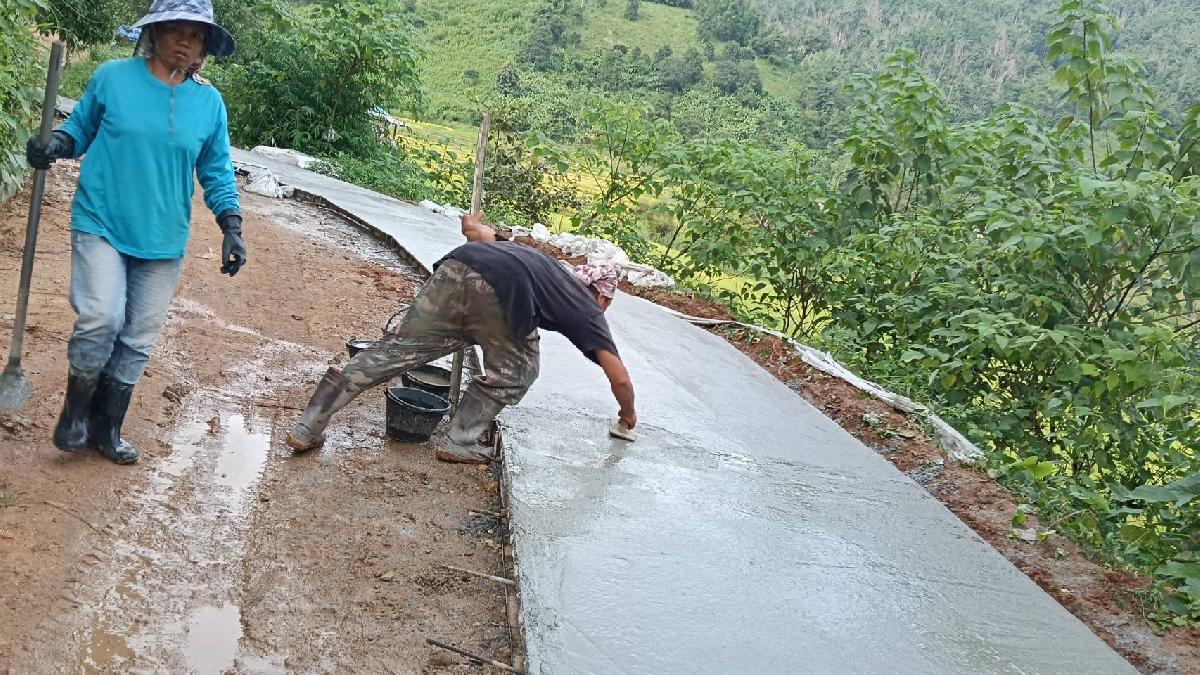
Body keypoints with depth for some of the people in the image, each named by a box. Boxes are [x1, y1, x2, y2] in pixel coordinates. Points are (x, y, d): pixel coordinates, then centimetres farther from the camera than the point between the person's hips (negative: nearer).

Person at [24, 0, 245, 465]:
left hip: (163, 240, 3)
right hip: (101, 225, -3)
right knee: (101, 320, -17)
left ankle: (106, 429, 26)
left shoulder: (210, 103, 2)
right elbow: (80, 127, 9)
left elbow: (217, 172, 9)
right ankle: (75, 412, 9)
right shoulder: (112, 77, -3)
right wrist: (55, 146, -13)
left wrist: (232, 227, 0)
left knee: (138, 339, 8)